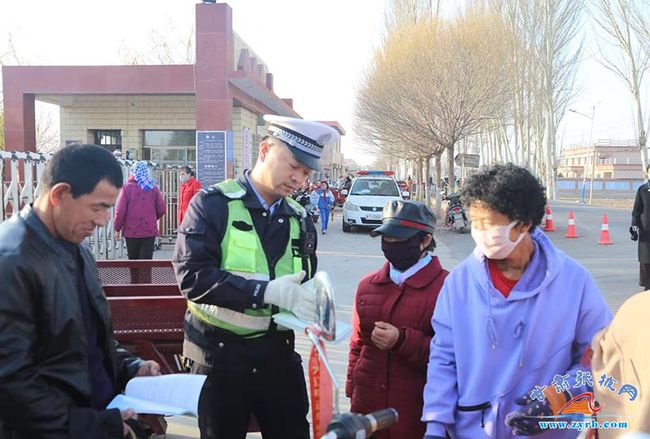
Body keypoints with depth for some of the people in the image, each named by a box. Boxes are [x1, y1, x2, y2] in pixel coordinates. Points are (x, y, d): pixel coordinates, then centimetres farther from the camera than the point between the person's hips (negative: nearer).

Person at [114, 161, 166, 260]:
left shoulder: (127, 187, -6)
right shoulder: (153, 187, 1)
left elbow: (120, 211, -9)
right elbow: (162, 209, 2)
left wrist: (117, 229, 3)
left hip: (131, 231, -1)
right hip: (149, 231, 1)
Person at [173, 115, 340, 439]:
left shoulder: (300, 220, 8)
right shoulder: (214, 204, -9)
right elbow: (192, 276, -21)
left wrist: (313, 307, -6)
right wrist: (266, 291, -28)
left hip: (279, 354, 4)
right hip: (220, 356, -4)